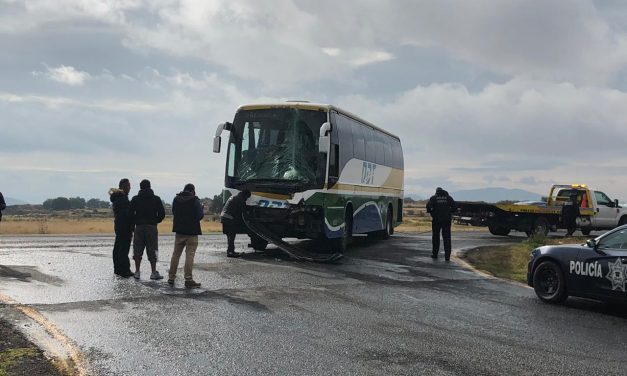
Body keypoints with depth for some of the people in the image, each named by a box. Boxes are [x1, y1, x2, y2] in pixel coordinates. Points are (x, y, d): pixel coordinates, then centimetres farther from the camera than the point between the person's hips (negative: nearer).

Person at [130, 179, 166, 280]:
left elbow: (130, 213, -1)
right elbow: (162, 214, -1)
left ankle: (137, 272, 8)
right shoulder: (156, 199, 1)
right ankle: (154, 273, 1)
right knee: (152, 251, 2)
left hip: (139, 227, 1)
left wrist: (135, 222, 14)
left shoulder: (135, 199, 3)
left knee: (138, 250, 8)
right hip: (152, 227, -1)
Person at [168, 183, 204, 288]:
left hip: (179, 231, 5)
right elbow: (200, 215, -14)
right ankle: (188, 279, -7)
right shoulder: (194, 200, -12)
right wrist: (201, 207, 4)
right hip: (192, 232, -5)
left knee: (176, 254, 14)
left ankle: (171, 277, 20)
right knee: (190, 255, -4)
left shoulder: (176, 199, 4)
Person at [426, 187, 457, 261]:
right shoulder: (448, 197, 7)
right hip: (447, 219, 1)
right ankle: (447, 256, -6)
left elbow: (428, 206, -13)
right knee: (447, 238, 1)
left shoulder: (433, 197, 2)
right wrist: (450, 212, 14)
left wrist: (430, 212, 6)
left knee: (435, 237, 13)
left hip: (436, 219, -1)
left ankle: (435, 254, 19)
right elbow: (455, 206, -2)